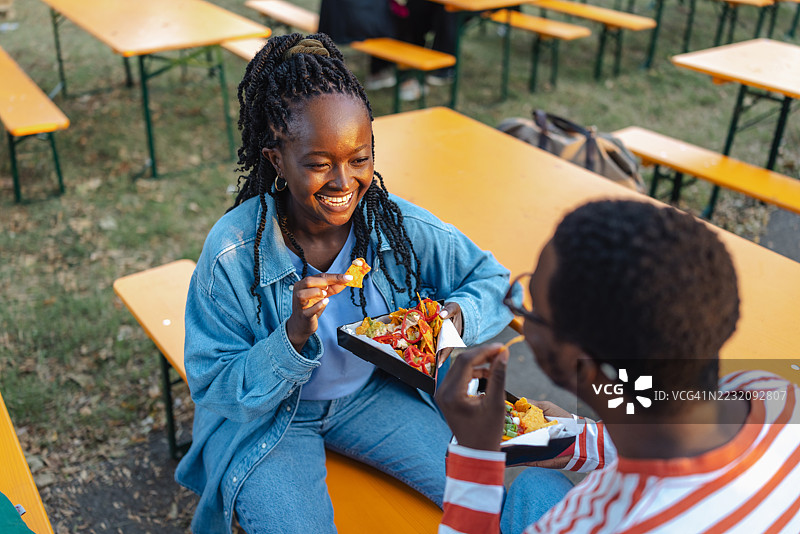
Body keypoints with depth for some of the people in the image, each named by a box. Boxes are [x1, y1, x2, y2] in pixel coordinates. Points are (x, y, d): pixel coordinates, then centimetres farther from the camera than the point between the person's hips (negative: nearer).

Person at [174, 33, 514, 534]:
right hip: (264, 416, -2)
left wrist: (457, 316, -27)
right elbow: (214, 391, -18)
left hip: (373, 392, 3)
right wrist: (294, 337, -36)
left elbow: (492, 280, -4)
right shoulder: (233, 255, -25)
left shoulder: (399, 225, -17)